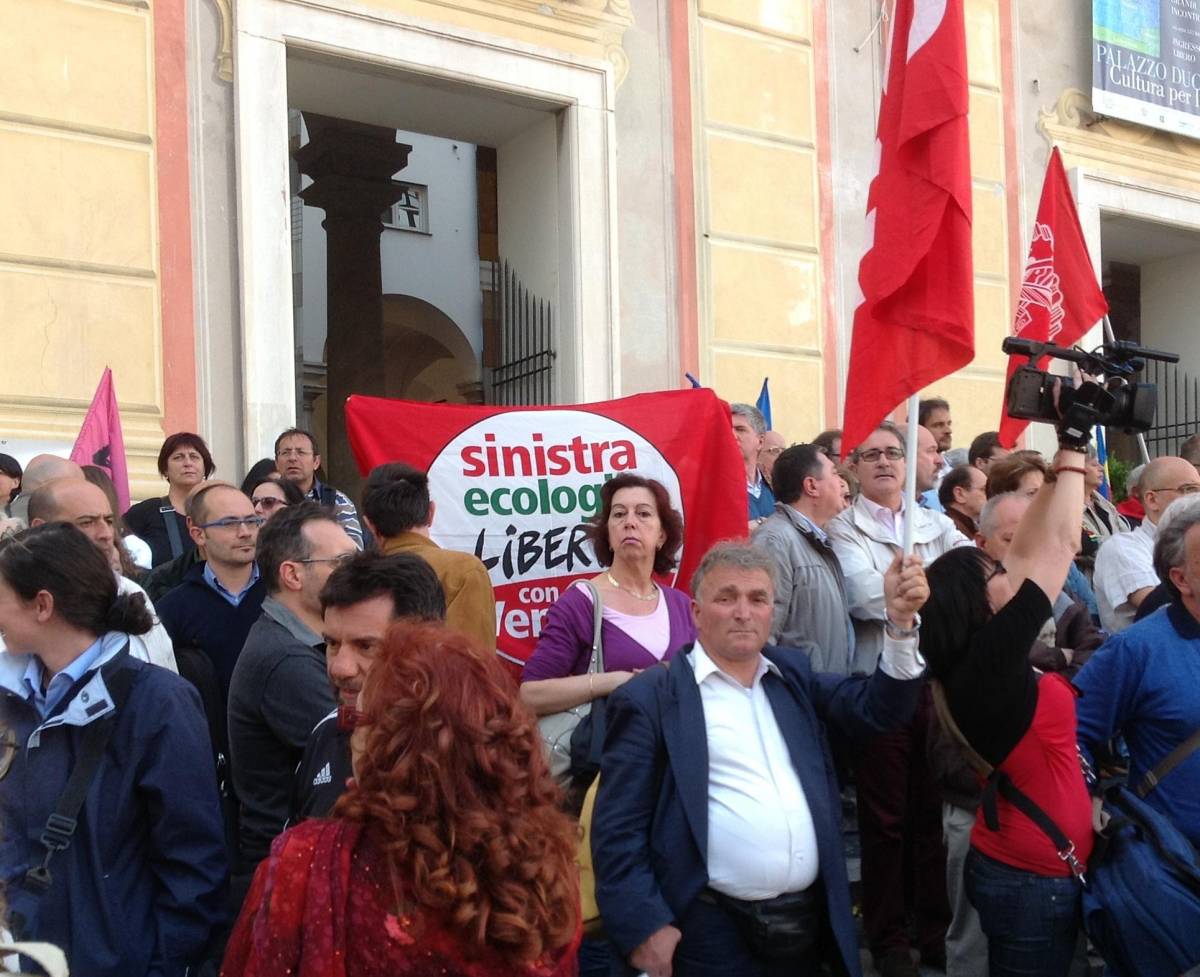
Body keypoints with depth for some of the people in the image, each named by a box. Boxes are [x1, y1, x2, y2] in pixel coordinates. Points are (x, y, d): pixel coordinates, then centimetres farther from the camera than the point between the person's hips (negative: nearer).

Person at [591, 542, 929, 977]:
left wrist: (901, 618, -8)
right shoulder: (651, 697, -6)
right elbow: (617, 829, -9)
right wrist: (644, 927, -15)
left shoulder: (793, 674, 11)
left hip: (810, 922, 5)